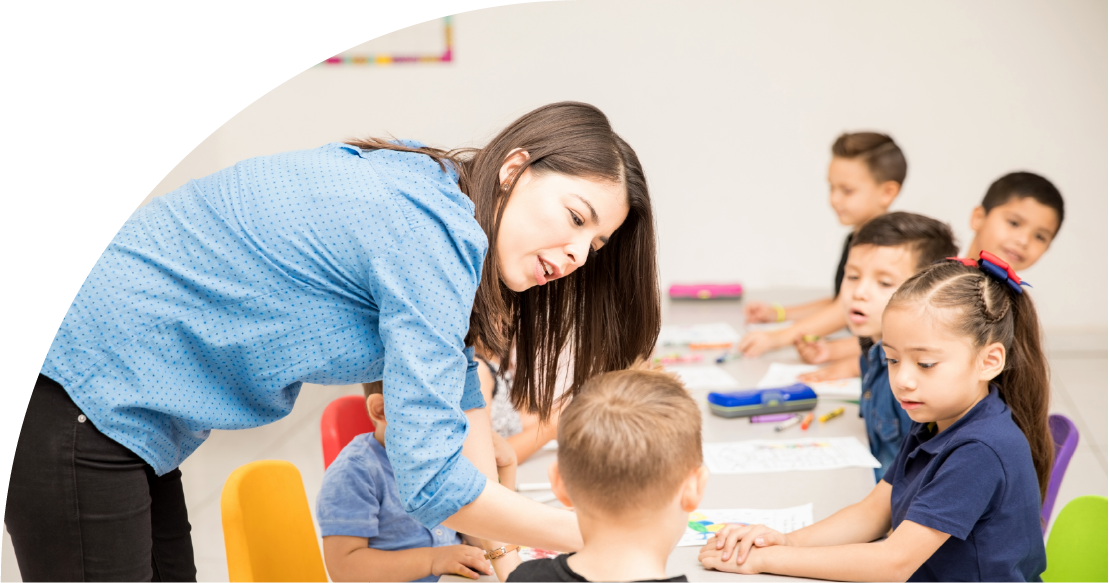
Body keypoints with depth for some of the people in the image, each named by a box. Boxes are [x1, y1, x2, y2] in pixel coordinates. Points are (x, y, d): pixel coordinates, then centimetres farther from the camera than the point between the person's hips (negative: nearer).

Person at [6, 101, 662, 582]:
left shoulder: (423, 178, 6)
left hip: (127, 412, 10)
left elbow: (458, 387, 16)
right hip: (77, 400, -10)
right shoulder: (430, 235, -23)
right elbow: (429, 481, -26)